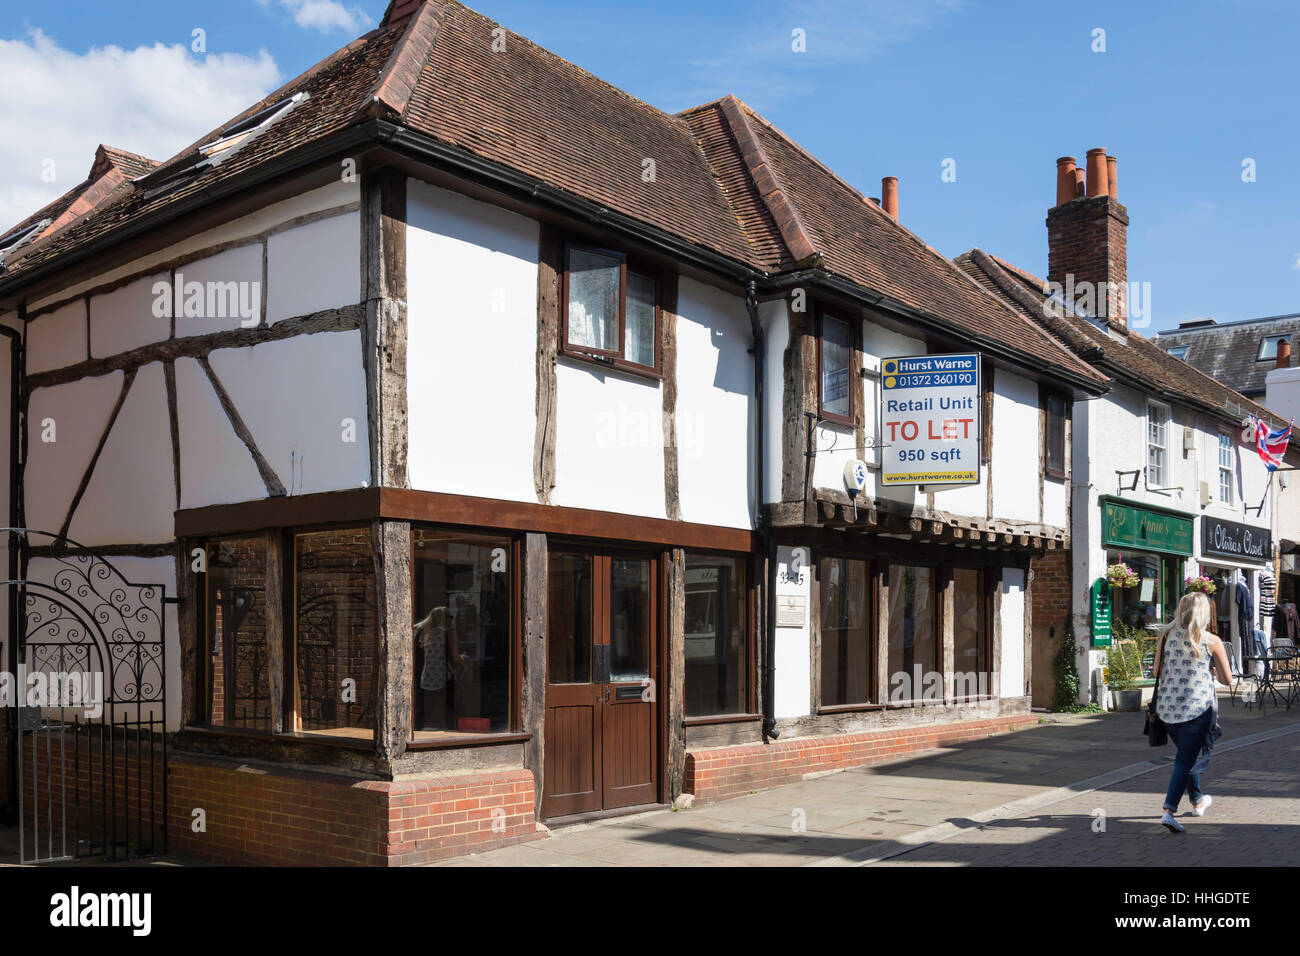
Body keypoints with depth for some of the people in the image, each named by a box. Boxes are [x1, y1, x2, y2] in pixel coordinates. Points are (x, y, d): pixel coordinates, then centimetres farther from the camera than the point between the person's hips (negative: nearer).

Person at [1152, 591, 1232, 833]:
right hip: (1198, 707, -4)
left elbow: (1157, 672, 7)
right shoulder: (1212, 641, -6)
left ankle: (1197, 801, 41)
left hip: (1168, 706, 4)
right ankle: (1169, 811, -14)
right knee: (1186, 759, -1)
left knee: (1186, 754, 23)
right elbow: (1227, 679, 0)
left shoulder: (1167, 635, 1)